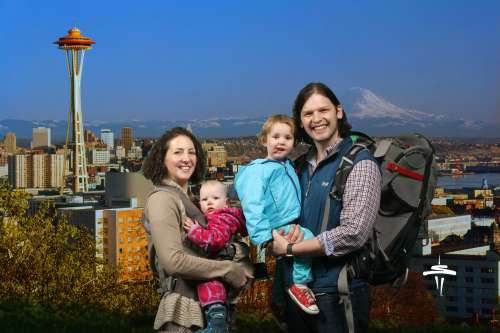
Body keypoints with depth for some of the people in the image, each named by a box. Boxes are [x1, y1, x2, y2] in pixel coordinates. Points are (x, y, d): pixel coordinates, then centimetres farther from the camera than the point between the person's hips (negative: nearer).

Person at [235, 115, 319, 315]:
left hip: (293, 225, 9)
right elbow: (252, 206, -18)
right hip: (277, 228, -9)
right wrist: (263, 236, -25)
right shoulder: (258, 170, -11)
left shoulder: (288, 167, 16)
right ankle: (300, 283, -13)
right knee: (308, 239, -29)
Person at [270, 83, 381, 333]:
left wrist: (289, 249, -13)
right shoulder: (302, 166, 12)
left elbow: (353, 234, -20)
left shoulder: (359, 163, -10)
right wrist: (287, 232, -8)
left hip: (337, 294, -6)